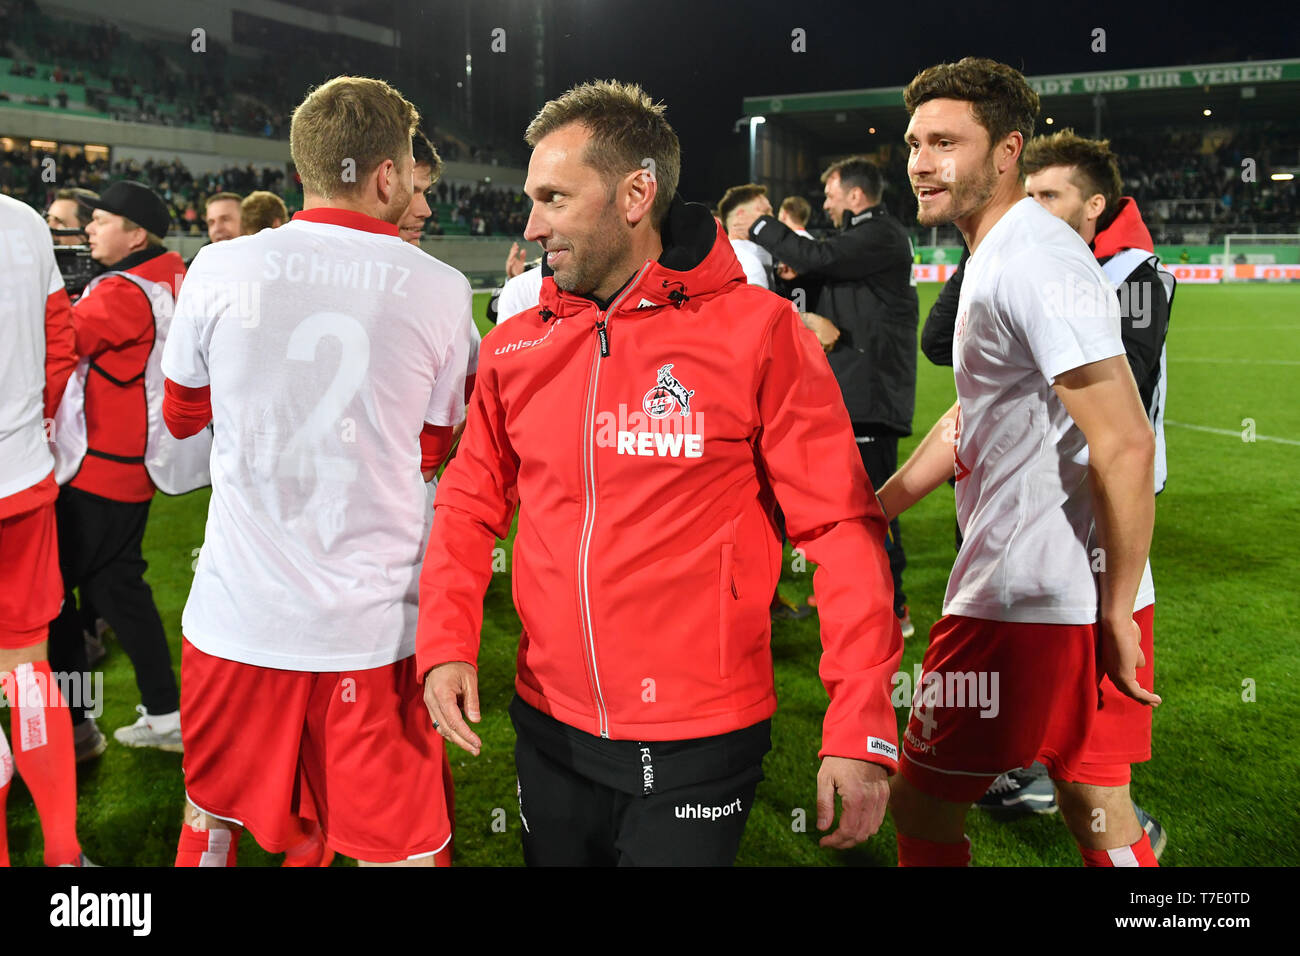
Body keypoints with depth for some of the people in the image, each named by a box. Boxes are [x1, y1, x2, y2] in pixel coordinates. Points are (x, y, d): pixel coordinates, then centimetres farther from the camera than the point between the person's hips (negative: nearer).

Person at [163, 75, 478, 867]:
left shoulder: (219, 271, -6)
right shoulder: (439, 290, -7)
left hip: (238, 615, 2)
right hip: (376, 624, -1)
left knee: (212, 816, 24)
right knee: (400, 847, 12)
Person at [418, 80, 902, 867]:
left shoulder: (756, 330, -10)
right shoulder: (516, 349, 3)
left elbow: (840, 524, -11)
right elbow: (472, 506, 11)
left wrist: (860, 727, -14)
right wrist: (447, 643, -4)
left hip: (698, 745, -4)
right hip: (550, 731, 5)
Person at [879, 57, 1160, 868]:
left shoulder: (1035, 262, -19)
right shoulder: (1001, 255, 14)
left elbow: (1124, 446, -24)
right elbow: (972, 418, 23)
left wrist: (1116, 612, -19)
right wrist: (871, 511, 20)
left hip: (1024, 601, -10)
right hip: (1064, 592, 10)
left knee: (922, 807, 4)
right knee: (1089, 794, 21)